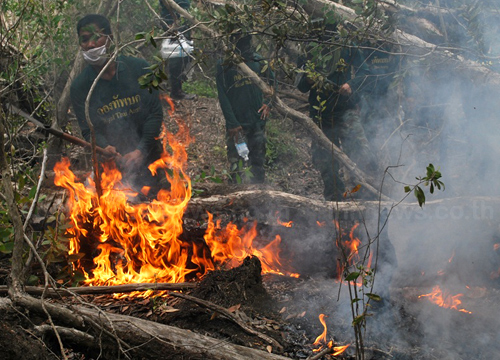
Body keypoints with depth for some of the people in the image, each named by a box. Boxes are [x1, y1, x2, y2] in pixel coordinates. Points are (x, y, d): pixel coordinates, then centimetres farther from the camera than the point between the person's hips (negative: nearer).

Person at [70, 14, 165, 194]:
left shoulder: (138, 68, -5)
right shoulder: (80, 86, -5)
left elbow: (156, 113, -5)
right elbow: (88, 131, -7)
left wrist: (141, 151, -16)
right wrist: (105, 148, -30)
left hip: (148, 153, 1)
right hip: (112, 159, 0)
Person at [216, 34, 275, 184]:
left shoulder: (258, 61, 5)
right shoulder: (224, 66, -6)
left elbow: (271, 82, 18)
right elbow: (223, 97, -8)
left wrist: (268, 103, 1)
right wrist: (232, 123, -14)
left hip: (257, 120, 3)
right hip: (236, 123, -3)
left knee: (258, 160, 9)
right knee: (235, 162, -1)